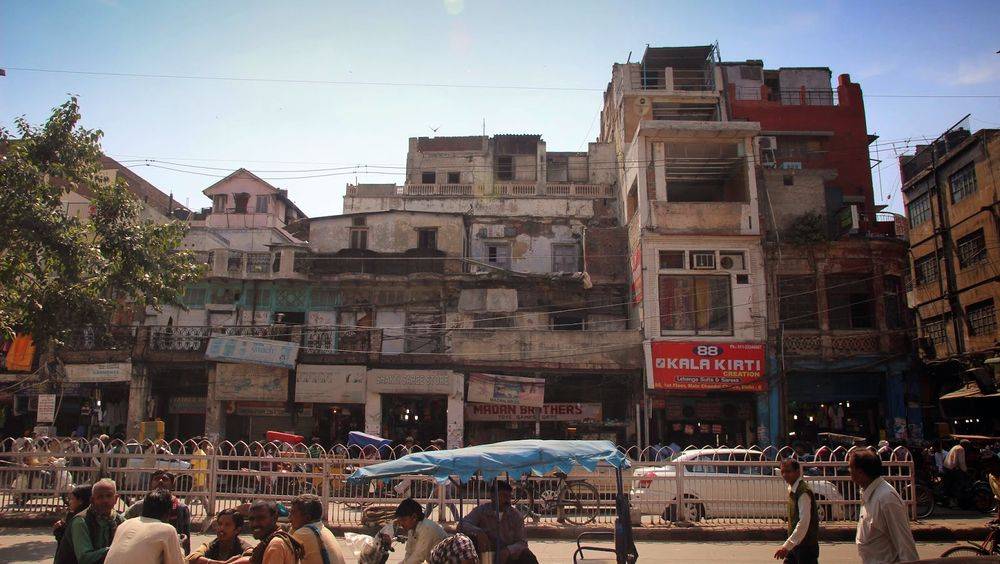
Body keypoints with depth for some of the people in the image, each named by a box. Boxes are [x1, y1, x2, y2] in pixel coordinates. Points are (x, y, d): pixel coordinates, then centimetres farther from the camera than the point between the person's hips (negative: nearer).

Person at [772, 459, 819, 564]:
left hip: (806, 545, -9)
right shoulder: (792, 489, 8)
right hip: (795, 543, 9)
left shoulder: (803, 492, -21)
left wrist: (787, 546, -31)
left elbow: (804, 522, -28)